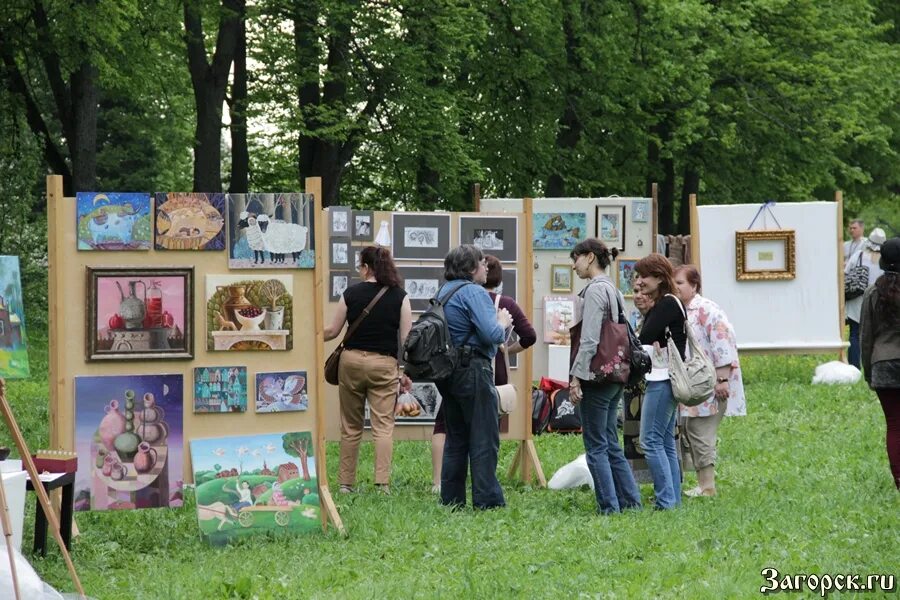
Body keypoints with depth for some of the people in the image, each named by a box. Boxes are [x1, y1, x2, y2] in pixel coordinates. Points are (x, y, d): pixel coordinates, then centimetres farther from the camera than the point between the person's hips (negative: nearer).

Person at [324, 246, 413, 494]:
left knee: (351, 426, 11)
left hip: (352, 360, 1)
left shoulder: (351, 293, -1)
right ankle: (382, 481, -15)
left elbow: (332, 331, 7)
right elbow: (406, 338, -2)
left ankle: (346, 482, 13)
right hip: (384, 363, -1)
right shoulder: (399, 296, -1)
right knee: (383, 425, -2)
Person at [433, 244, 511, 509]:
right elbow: (493, 335, -21)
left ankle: (451, 498, 15)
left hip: (447, 371, 9)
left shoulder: (444, 292, 14)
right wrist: (503, 323, 0)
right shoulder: (474, 292, -13)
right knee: (484, 438, -4)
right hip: (473, 370, -9)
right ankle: (487, 499, -5)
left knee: (456, 437, 14)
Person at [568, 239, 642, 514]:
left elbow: (590, 340, -18)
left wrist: (576, 376, -16)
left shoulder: (595, 289, -13)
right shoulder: (613, 290, 15)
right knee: (611, 444, 13)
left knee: (596, 446, -3)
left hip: (597, 376, -9)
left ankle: (609, 507, -3)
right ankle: (631, 501, 13)